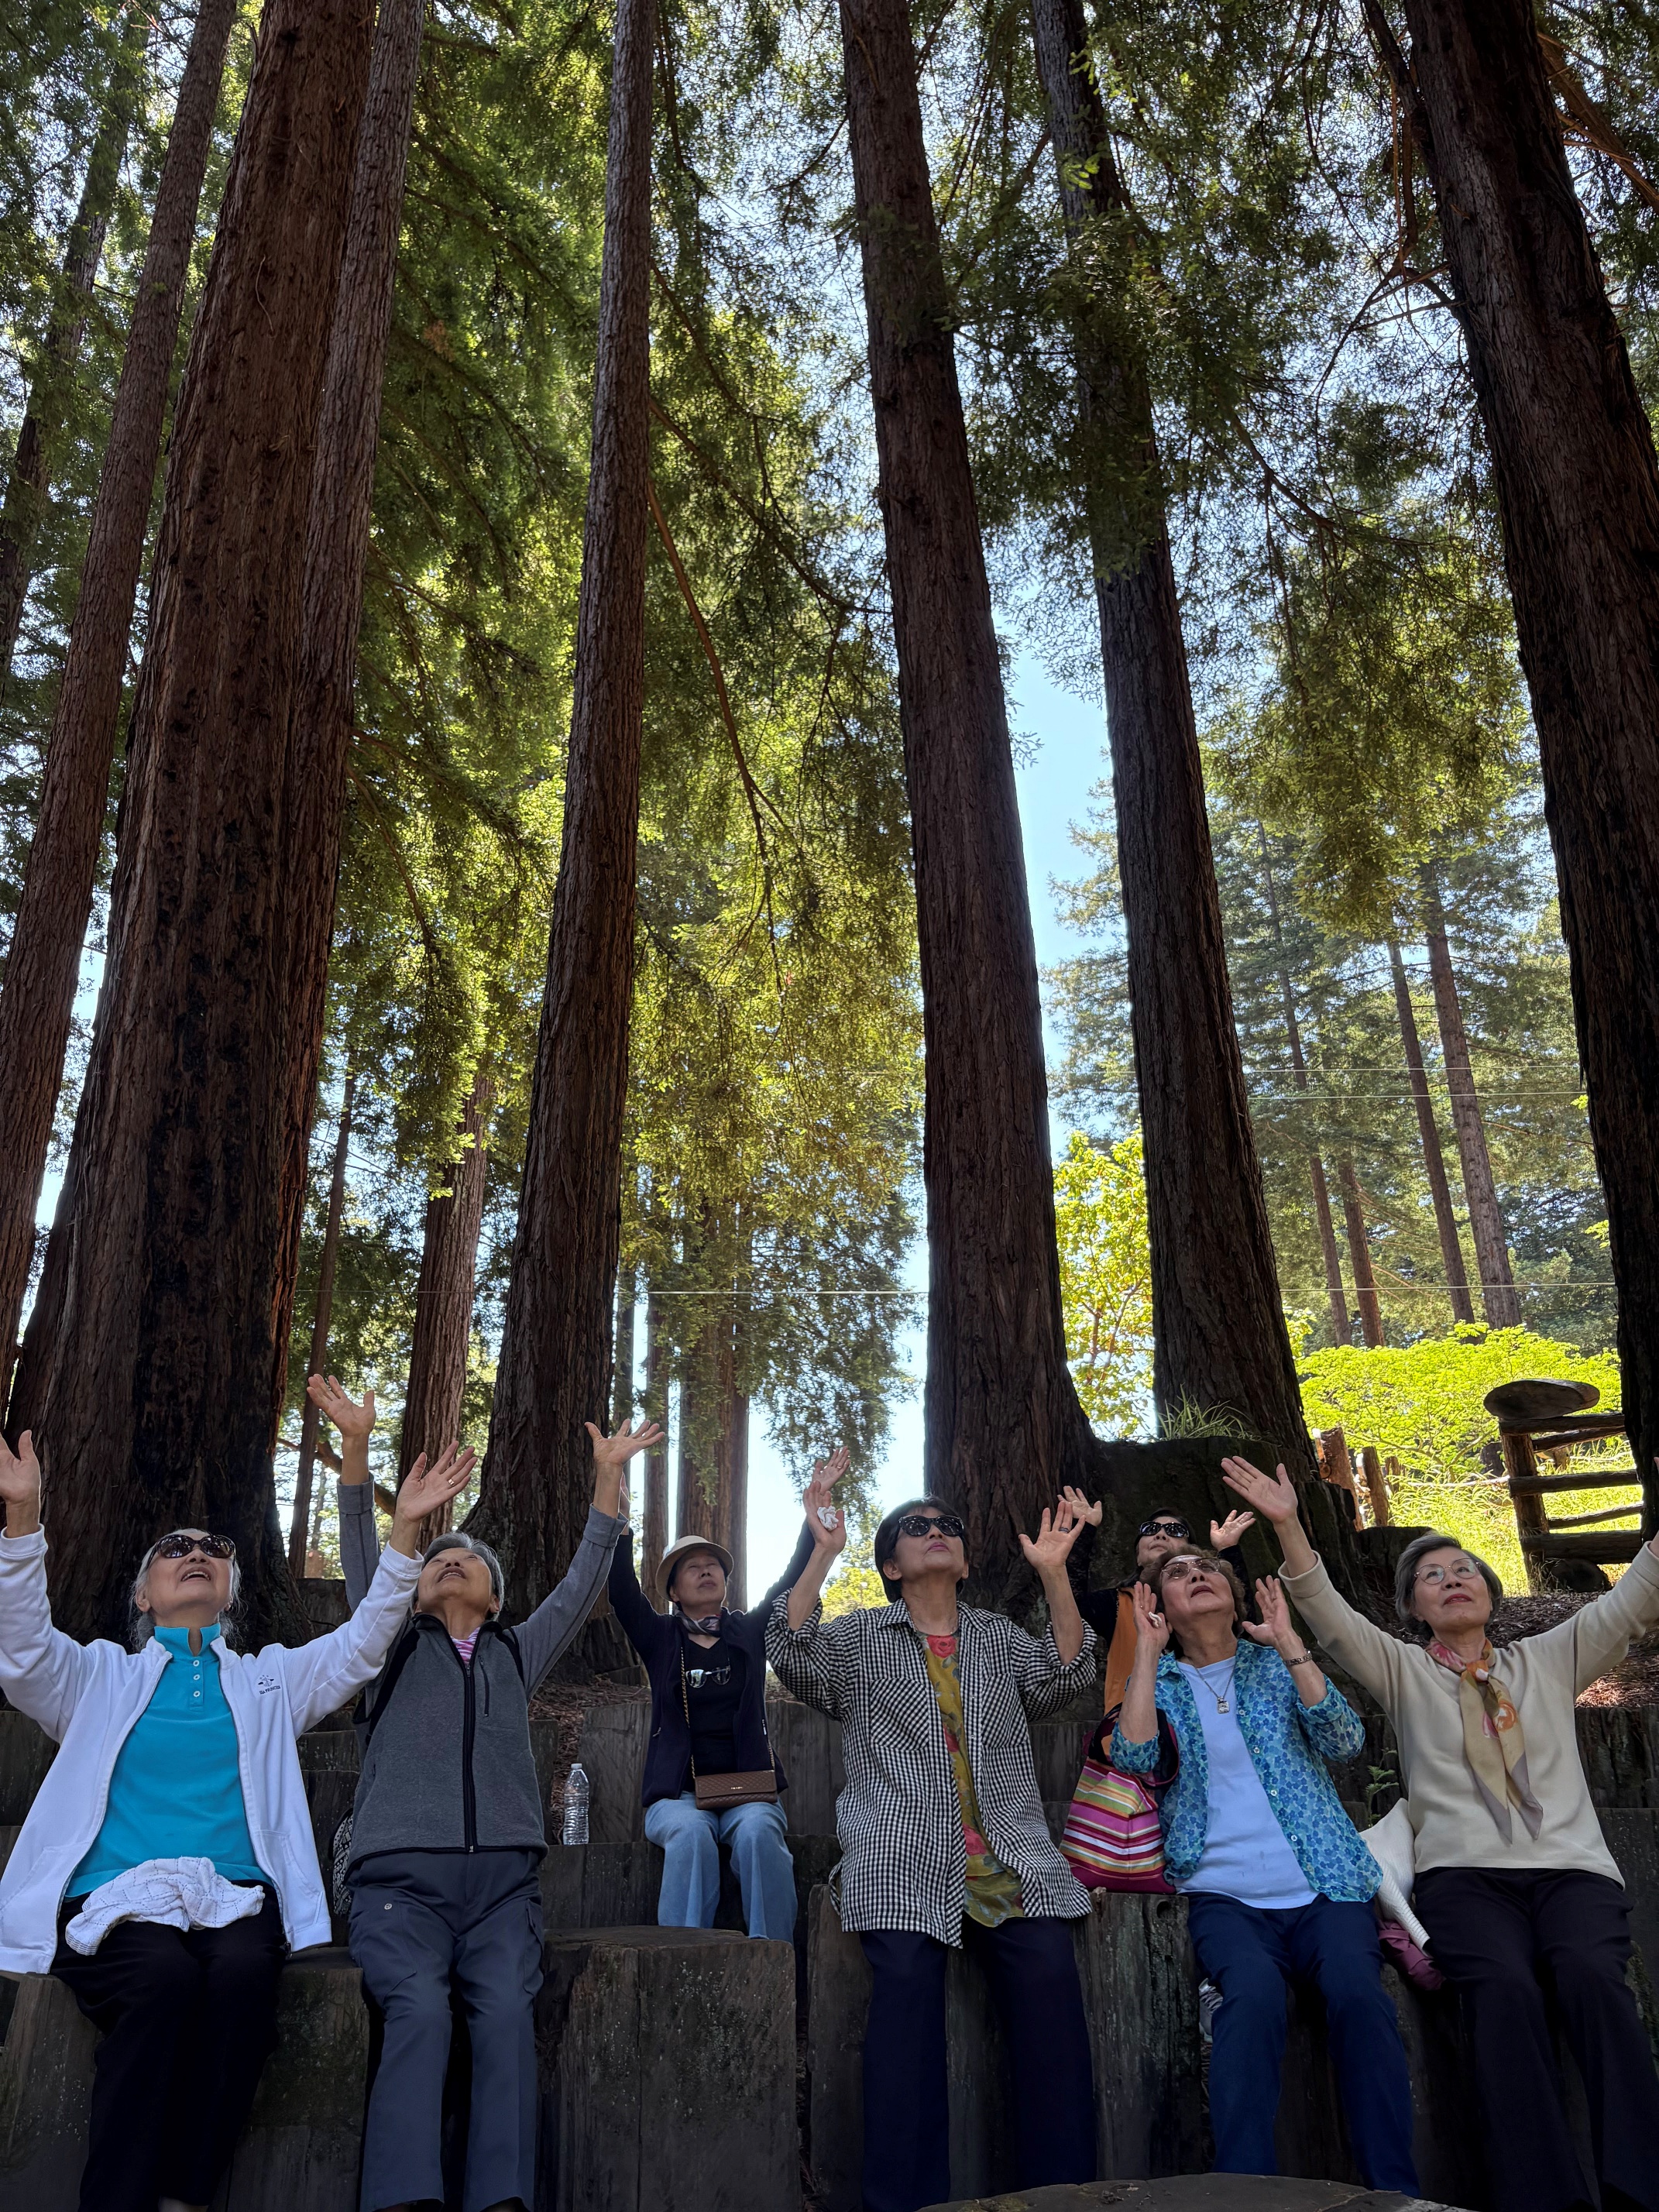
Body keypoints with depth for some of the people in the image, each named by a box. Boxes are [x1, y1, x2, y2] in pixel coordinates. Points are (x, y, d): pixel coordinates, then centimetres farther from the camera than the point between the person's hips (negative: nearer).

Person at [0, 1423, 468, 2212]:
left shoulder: (269, 1677, 22)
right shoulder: (101, 1675, 18)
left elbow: (359, 1646, 9)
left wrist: (403, 1532, -3)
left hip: (234, 1897, 1)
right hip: (117, 1898, -1)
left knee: (244, 1971, -31)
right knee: (165, 1976, -33)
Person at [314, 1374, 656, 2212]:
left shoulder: (519, 1654, 24)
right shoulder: (396, 1647, 20)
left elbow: (582, 1579, 16)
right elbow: (361, 1559, 6)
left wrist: (608, 1477, 8)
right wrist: (355, 1445, -6)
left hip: (503, 1881, 1)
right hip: (401, 1879, -1)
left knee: (506, 2012, -24)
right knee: (420, 2011, -28)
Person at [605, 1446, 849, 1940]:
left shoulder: (750, 1632, 16)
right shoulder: (660, 1637, 12)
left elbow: (792, 1581, 4)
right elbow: (622, 1590, -4)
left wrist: (815, 1515, -9)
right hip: (678, 1793, -1)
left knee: (757, 1831, -32)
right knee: (692, 1834, -34)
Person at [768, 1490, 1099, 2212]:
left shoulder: (999, 1636, 20)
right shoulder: (859, 1639, 13)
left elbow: (1064, 1674, 3)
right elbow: (791, 1653, -5)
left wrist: (1053, 1572, -8)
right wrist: (823, 1554, -13)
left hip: (1011, 1862, 2)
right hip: (904, 1865, -2)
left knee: (1049, 1977, -19)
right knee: (906, 1984, -24)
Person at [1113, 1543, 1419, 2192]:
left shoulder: (1275, 1663, 13)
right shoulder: (1158, 1679, 11)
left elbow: (1345, 1742, -3)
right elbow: (1133, 1757, -8)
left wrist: (1288, 1642, -8)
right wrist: (1146, 1650, -7)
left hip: (1323, 1885, 1)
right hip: (1226, 1894, -1)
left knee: (1358, 1992, -28)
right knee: (1254, 1992, -31)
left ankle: (1395, 2191, -16)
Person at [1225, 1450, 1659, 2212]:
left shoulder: (1548, 1660, 21)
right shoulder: (1404, 1672, 16)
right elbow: (1332, 1619, 0)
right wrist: (1289, 1527, -14)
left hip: (1573, 1868, 1)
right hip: (1464, 1876, -1)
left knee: (1589, 1971, -31)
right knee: (1504, 1986, -31)